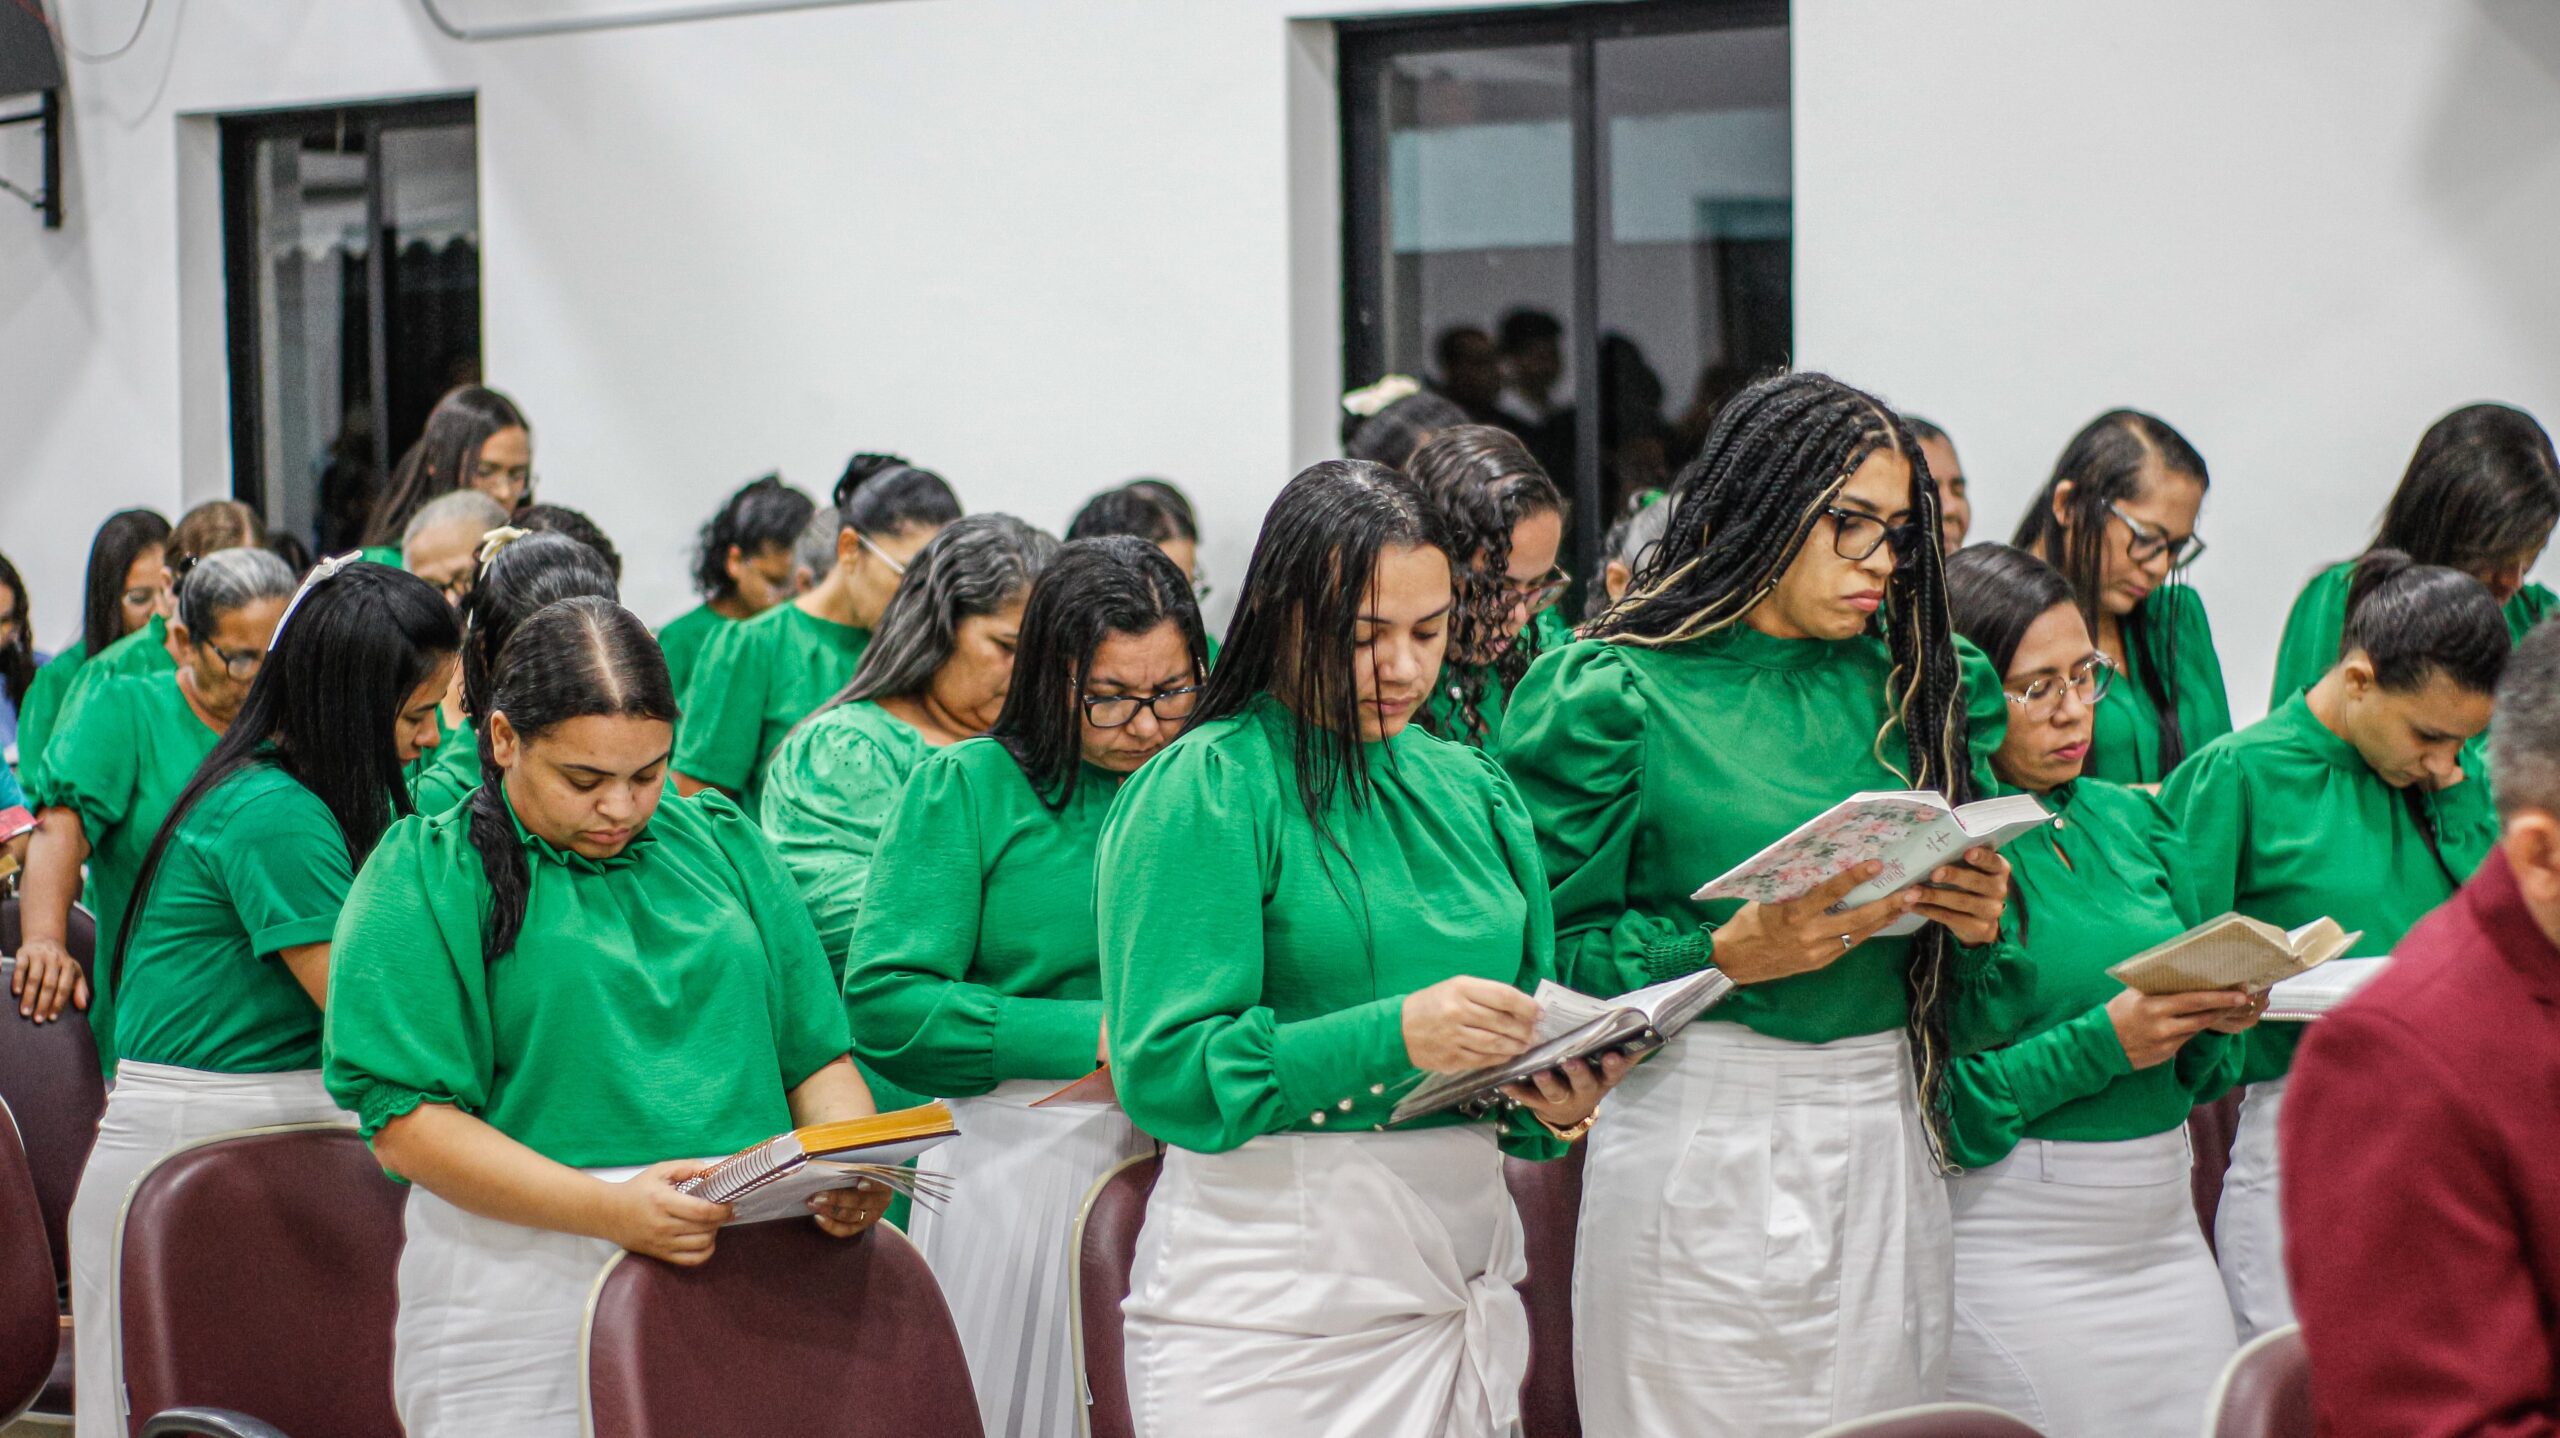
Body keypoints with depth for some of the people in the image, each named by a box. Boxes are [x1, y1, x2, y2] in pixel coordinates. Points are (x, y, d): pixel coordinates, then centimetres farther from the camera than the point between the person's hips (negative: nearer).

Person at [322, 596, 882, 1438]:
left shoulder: (723, 845, 15)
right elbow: (406, 1124, -10)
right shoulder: (425, 878, -1)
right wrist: (610, 1210, -22)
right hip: (530, 1287, -4)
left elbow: (818, 1057, 16)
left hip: (756, 1270, 4)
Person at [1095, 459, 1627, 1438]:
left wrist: (1557, 1107, -5)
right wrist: (1395, 1034, -26)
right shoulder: (1202, 790, -7)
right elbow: (1163, 1073, -16)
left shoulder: (1470, 787, 12)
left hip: (1465, 1270, 6)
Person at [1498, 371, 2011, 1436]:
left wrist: (1977, 912, -4)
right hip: (1708, 1139, -5)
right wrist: (1730, 954, -21)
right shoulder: (1613, 692, -5)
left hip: (1886, 1136, 5)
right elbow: (1551, 947, -8)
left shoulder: (1902, 679, 12)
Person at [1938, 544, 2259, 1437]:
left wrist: (2218, 1020, -5)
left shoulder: (2130, 819, 10)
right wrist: (2102, 1043, -19)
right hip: (2012, 1238, -6)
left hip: (2162, 1222, 6)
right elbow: (1931, 1104, -15)